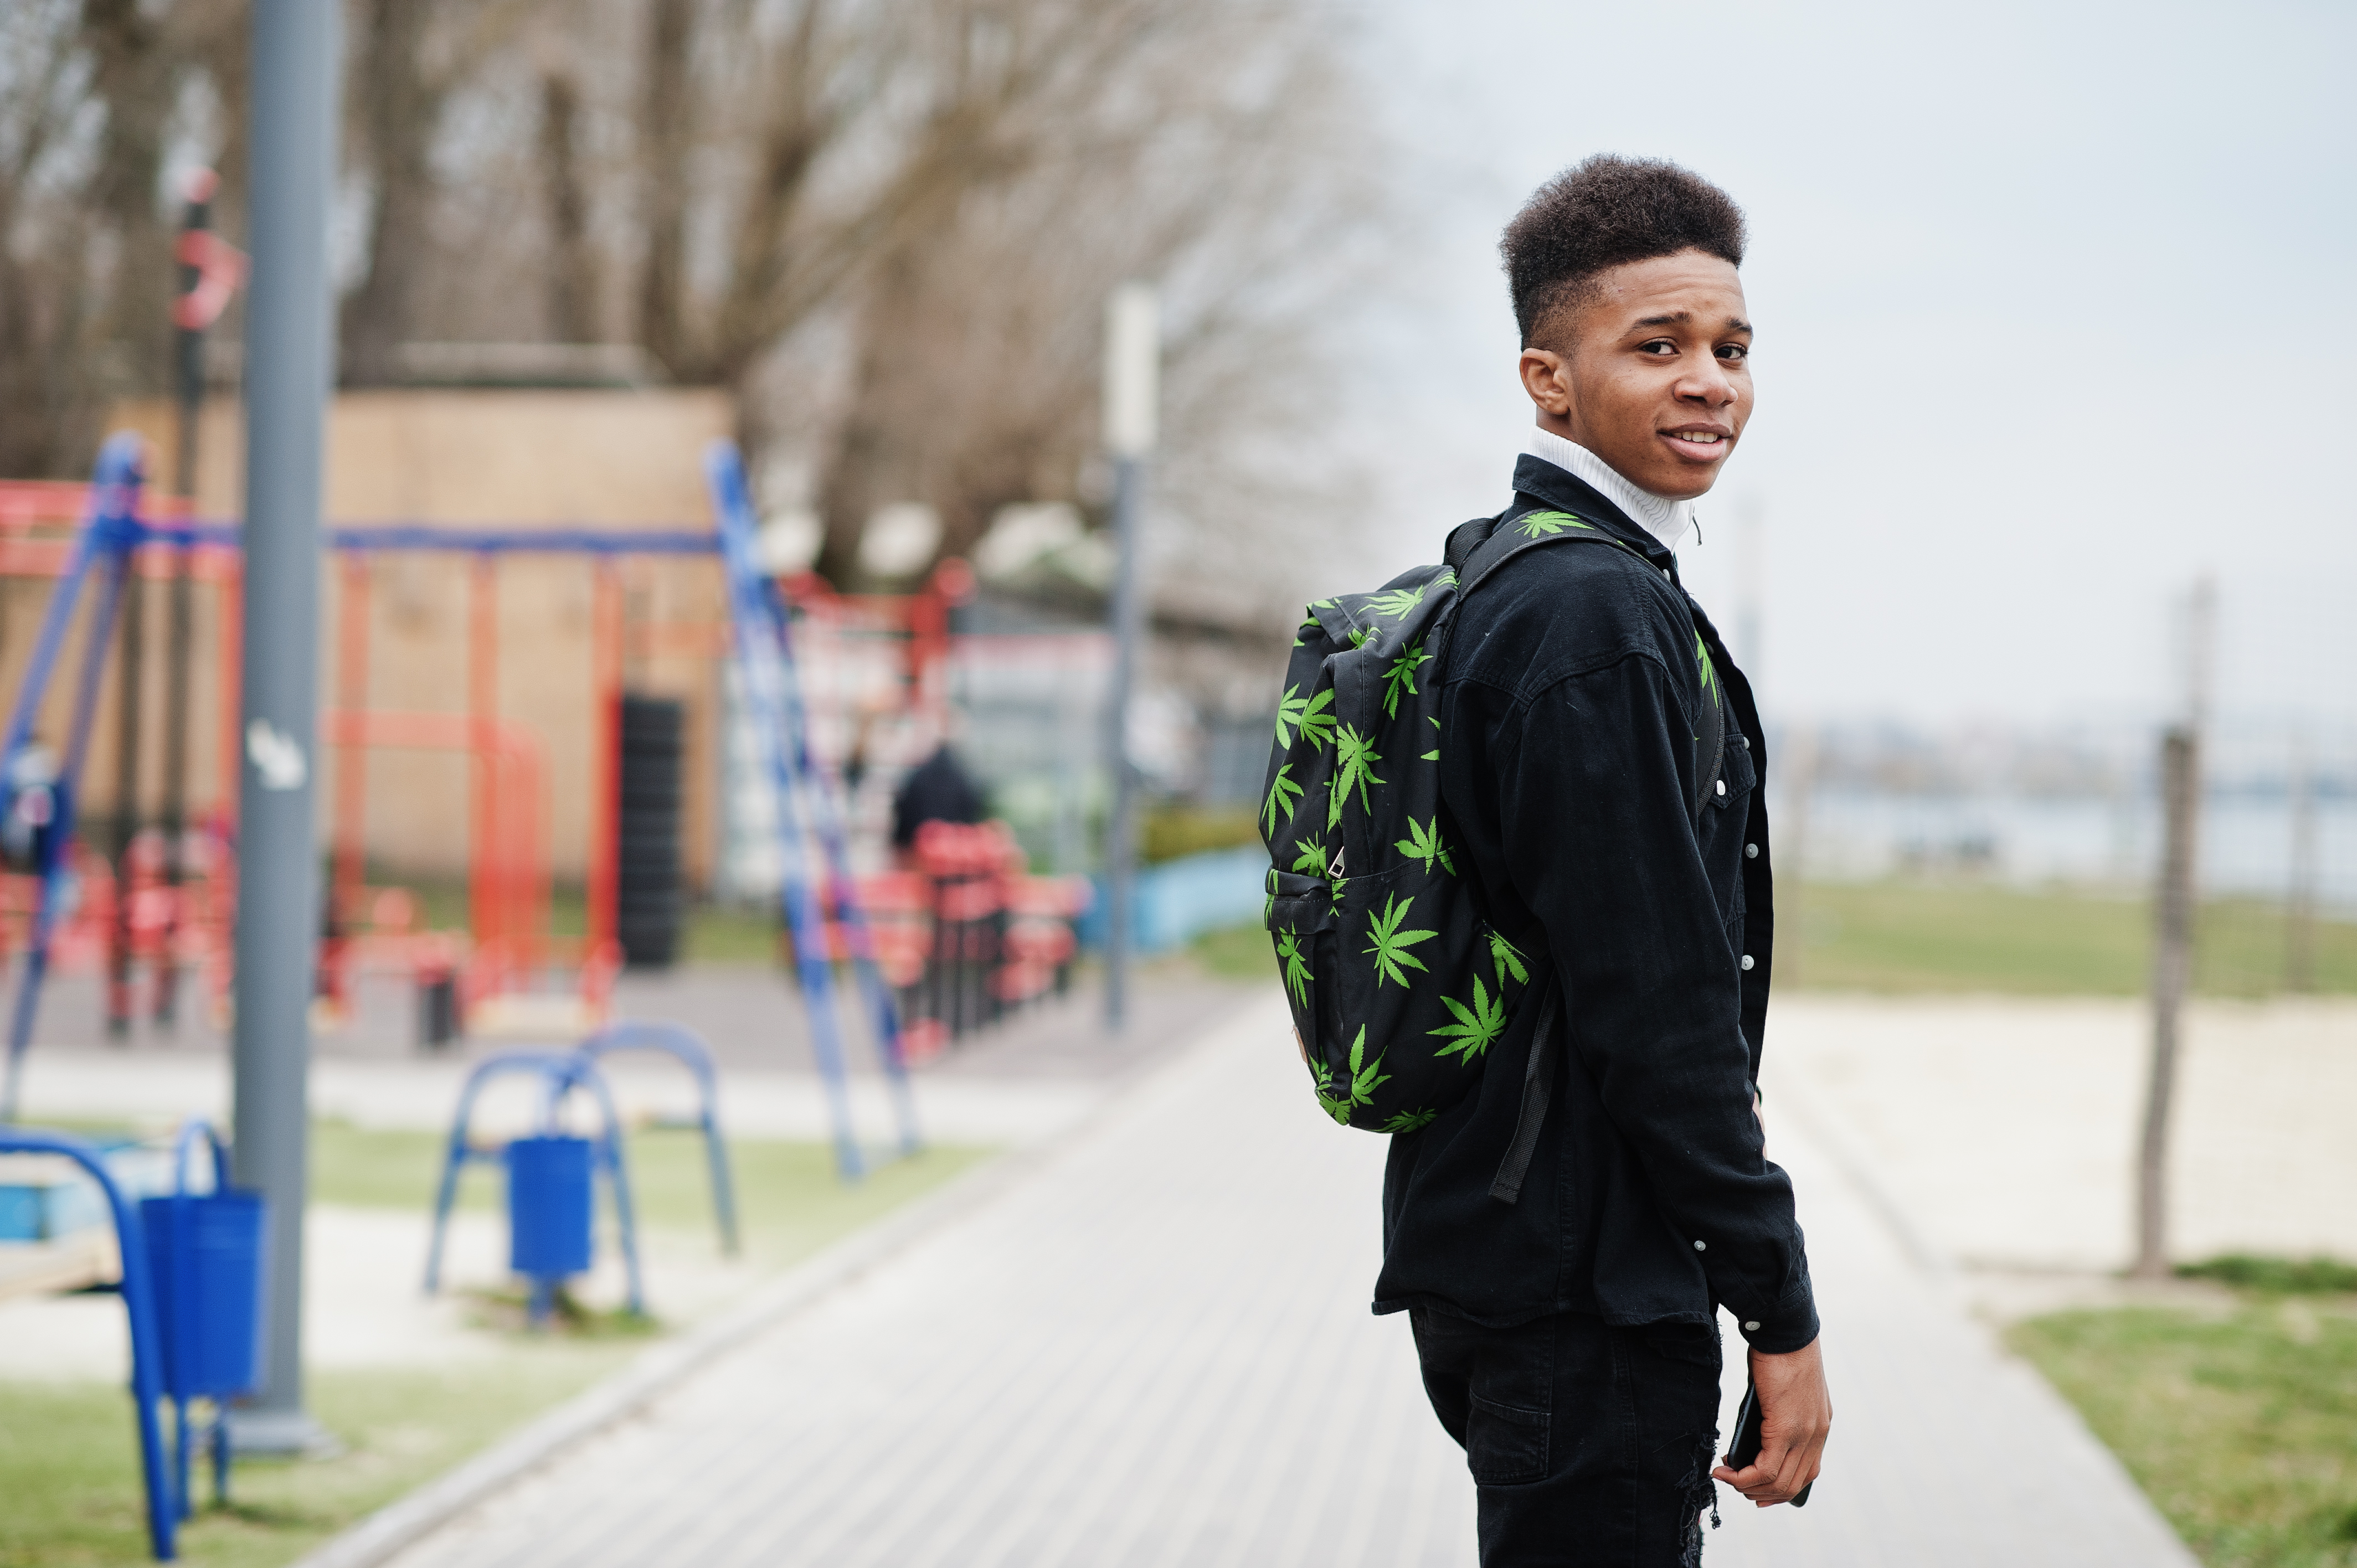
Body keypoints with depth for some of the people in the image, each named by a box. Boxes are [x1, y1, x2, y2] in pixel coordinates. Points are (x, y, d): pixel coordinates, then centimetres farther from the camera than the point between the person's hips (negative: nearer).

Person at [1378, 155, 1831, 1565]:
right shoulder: (1598, 621, -17)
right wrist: (1783, 1315, -16)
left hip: (1488, 1251, 10)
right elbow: (1659, 1012, -20)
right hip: (1583, 1290, -10)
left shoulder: (1494, 587, 15)